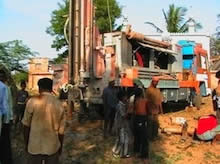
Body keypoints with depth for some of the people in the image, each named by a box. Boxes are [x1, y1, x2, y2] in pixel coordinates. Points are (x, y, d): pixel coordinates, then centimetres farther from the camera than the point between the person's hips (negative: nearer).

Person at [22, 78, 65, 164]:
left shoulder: (32, 101, -10)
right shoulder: (59, 104, -3)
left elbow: (26, 125, -4)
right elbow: (61, 129, 1)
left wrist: (26, 144, 10)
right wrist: (60, 146, 15)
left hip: (35, 146, -1)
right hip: (53, 147, 2)